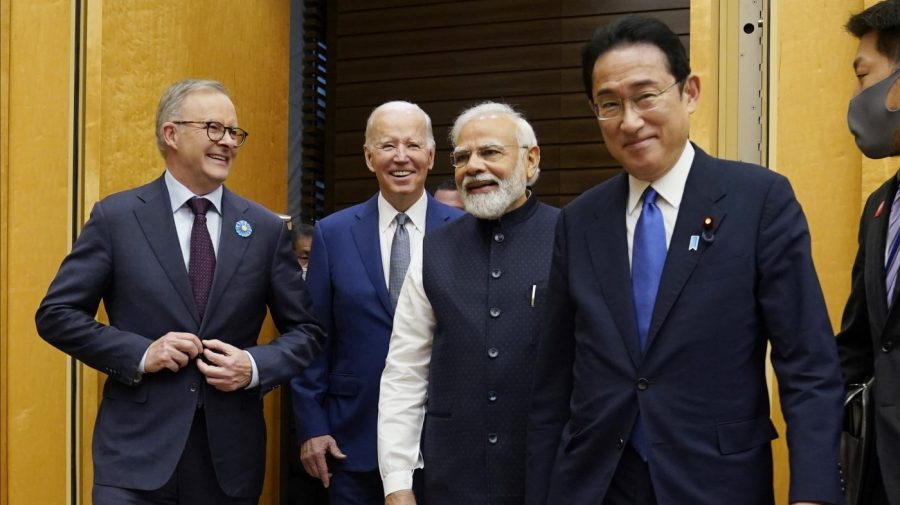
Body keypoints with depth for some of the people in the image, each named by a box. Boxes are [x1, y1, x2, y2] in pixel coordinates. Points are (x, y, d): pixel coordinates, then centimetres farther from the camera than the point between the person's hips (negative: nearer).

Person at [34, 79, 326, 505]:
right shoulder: (116, 217, -1)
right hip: (136, 451, -2)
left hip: (231, 455, 3)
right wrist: (140, 353, -12)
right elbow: (56, 314, 0)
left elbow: (306, 331, 9)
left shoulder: (265, 228, 5)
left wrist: (255, 366, -10)